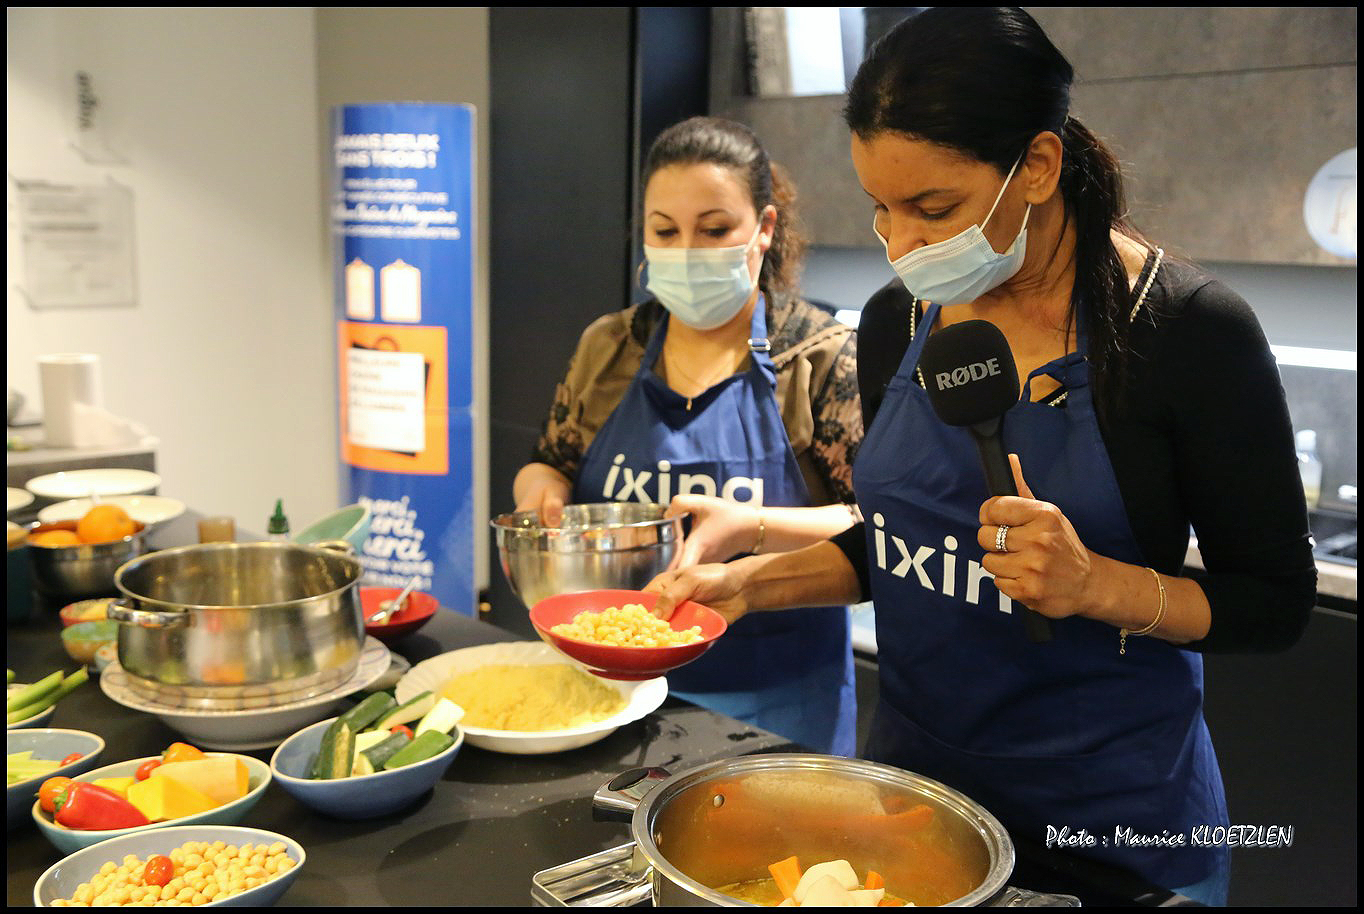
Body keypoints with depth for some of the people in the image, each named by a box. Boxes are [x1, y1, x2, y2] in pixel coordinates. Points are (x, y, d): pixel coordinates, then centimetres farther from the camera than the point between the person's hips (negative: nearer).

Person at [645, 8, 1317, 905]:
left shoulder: (1187, 327, -17)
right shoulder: (897, 320, -2)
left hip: (1110, 812, -4)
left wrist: (1095, 586, -27)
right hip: (914, 769, 5)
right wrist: (752, 582, -5)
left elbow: (1276, 602, -10)